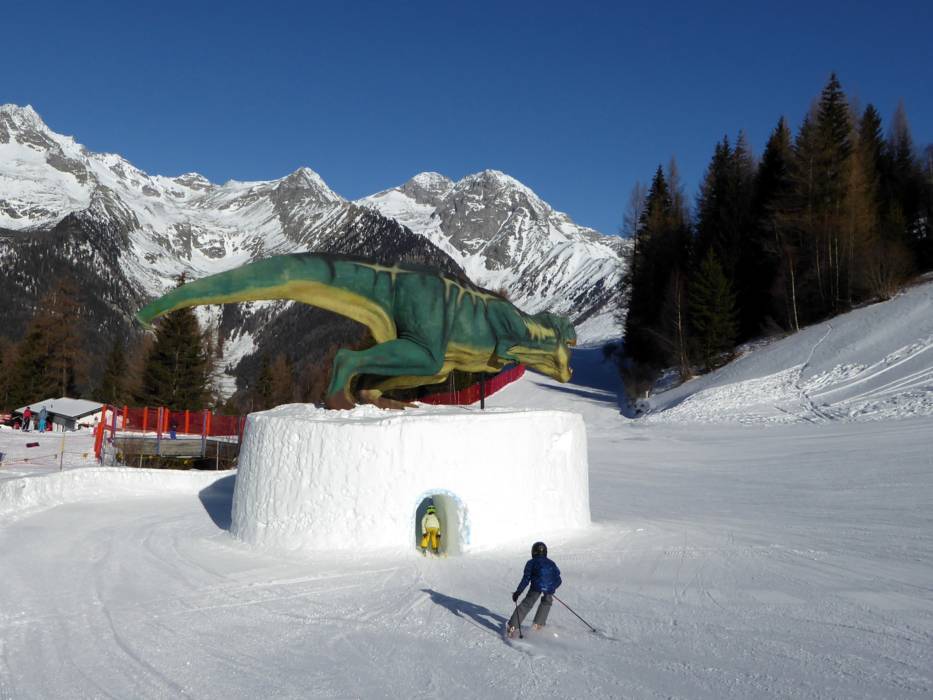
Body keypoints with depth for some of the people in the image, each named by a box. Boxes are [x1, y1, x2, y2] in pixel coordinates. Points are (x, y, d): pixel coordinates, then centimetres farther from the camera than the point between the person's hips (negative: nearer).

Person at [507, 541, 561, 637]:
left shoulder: (531, 563, 16)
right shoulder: (551, 563, 25)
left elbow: (526, 579, 7)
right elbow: (558, 580, 20)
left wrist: (518, 592, 9)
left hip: (536, 586, -2)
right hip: (549, 588, 2)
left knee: (526, 605, 4)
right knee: (546, 603, 29)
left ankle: (512, 626, -3)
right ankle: (538, 624, 25)